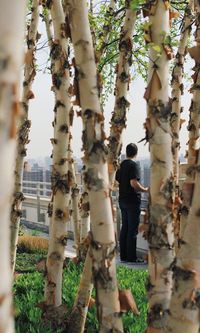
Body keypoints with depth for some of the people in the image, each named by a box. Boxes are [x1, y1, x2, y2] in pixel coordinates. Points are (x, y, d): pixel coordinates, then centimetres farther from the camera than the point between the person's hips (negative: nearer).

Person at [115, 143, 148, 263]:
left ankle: (124, 255, 16)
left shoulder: (121, 165, 10)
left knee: (124, 228, 12)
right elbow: (134, 183, -24)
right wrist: (145, 190, -11)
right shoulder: (134, 165, -13)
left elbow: (117, 181, 15)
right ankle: (131, 257, 1)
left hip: (122, 200, 8)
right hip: (133, 201, -8)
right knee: (132, 230, -2)